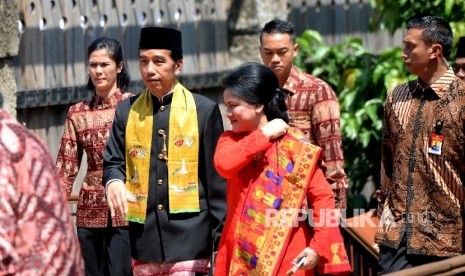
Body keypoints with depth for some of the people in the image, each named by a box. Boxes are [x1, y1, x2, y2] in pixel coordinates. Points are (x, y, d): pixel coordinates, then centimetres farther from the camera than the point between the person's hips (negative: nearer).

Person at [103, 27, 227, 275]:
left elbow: (217, 180, 1)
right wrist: (114, 183, -16)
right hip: (144, 234, 3)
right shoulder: (127, 110, 10)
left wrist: (220, 239, -2)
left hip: (188, 234, -3)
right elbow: (113, 161, 9)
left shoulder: (204, 110, 1)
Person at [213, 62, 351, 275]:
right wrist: (264, 135, -11)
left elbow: (322, 196, -9)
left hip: (287, 258, -4)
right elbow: (224, 165, -15)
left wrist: (319, 246, -19)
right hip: (242, 256, 4)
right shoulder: (231, 140, 8)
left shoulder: (296, 145, -6)